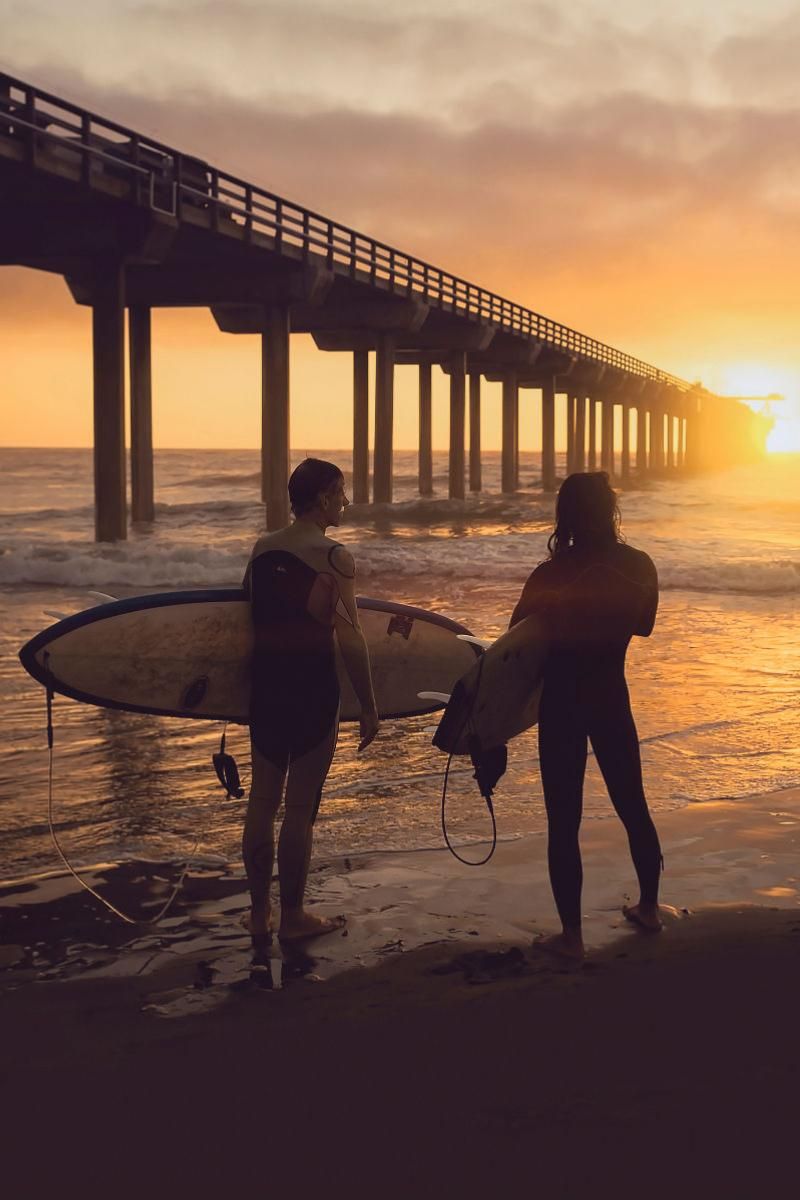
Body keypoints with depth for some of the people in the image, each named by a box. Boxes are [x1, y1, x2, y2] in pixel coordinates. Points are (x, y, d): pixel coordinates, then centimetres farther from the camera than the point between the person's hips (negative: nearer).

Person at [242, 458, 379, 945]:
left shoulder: (262, 549, 7)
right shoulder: (334, 556, -11)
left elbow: (254, 619, 9)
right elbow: (350, 638, -14)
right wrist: (369, 706, -8)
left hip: (266, 681, 6)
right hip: (312, 684, -6)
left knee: (263, 801, 13)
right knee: (300, 808, 3)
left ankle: (259, 913, 21)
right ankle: (293, 917, 12)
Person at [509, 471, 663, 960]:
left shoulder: (551, 576, -17)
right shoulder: (639, 567, -6)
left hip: (562, 701, -4)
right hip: (611, 696, 4)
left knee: (564, 820, 3)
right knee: (633, 804, 21)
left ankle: (571, 934, 7)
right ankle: (649, 906, 35)